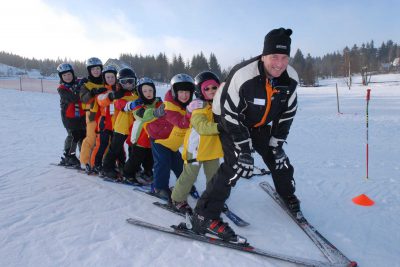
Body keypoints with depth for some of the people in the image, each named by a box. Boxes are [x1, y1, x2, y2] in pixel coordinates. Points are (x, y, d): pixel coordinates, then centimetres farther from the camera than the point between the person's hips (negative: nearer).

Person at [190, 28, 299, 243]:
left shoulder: (290, 79, -15)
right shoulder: (243, 76, -34)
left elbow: (287, 114, -3)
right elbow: (231, 115, -29)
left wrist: (277, 145, -4)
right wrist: (244, 151, -26)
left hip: (262, 125, 6)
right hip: (232, 122, -6)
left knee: (278, 159, 11)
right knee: (235, 165, -21)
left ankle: (288, 195, 42)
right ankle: (204, 217, -15)